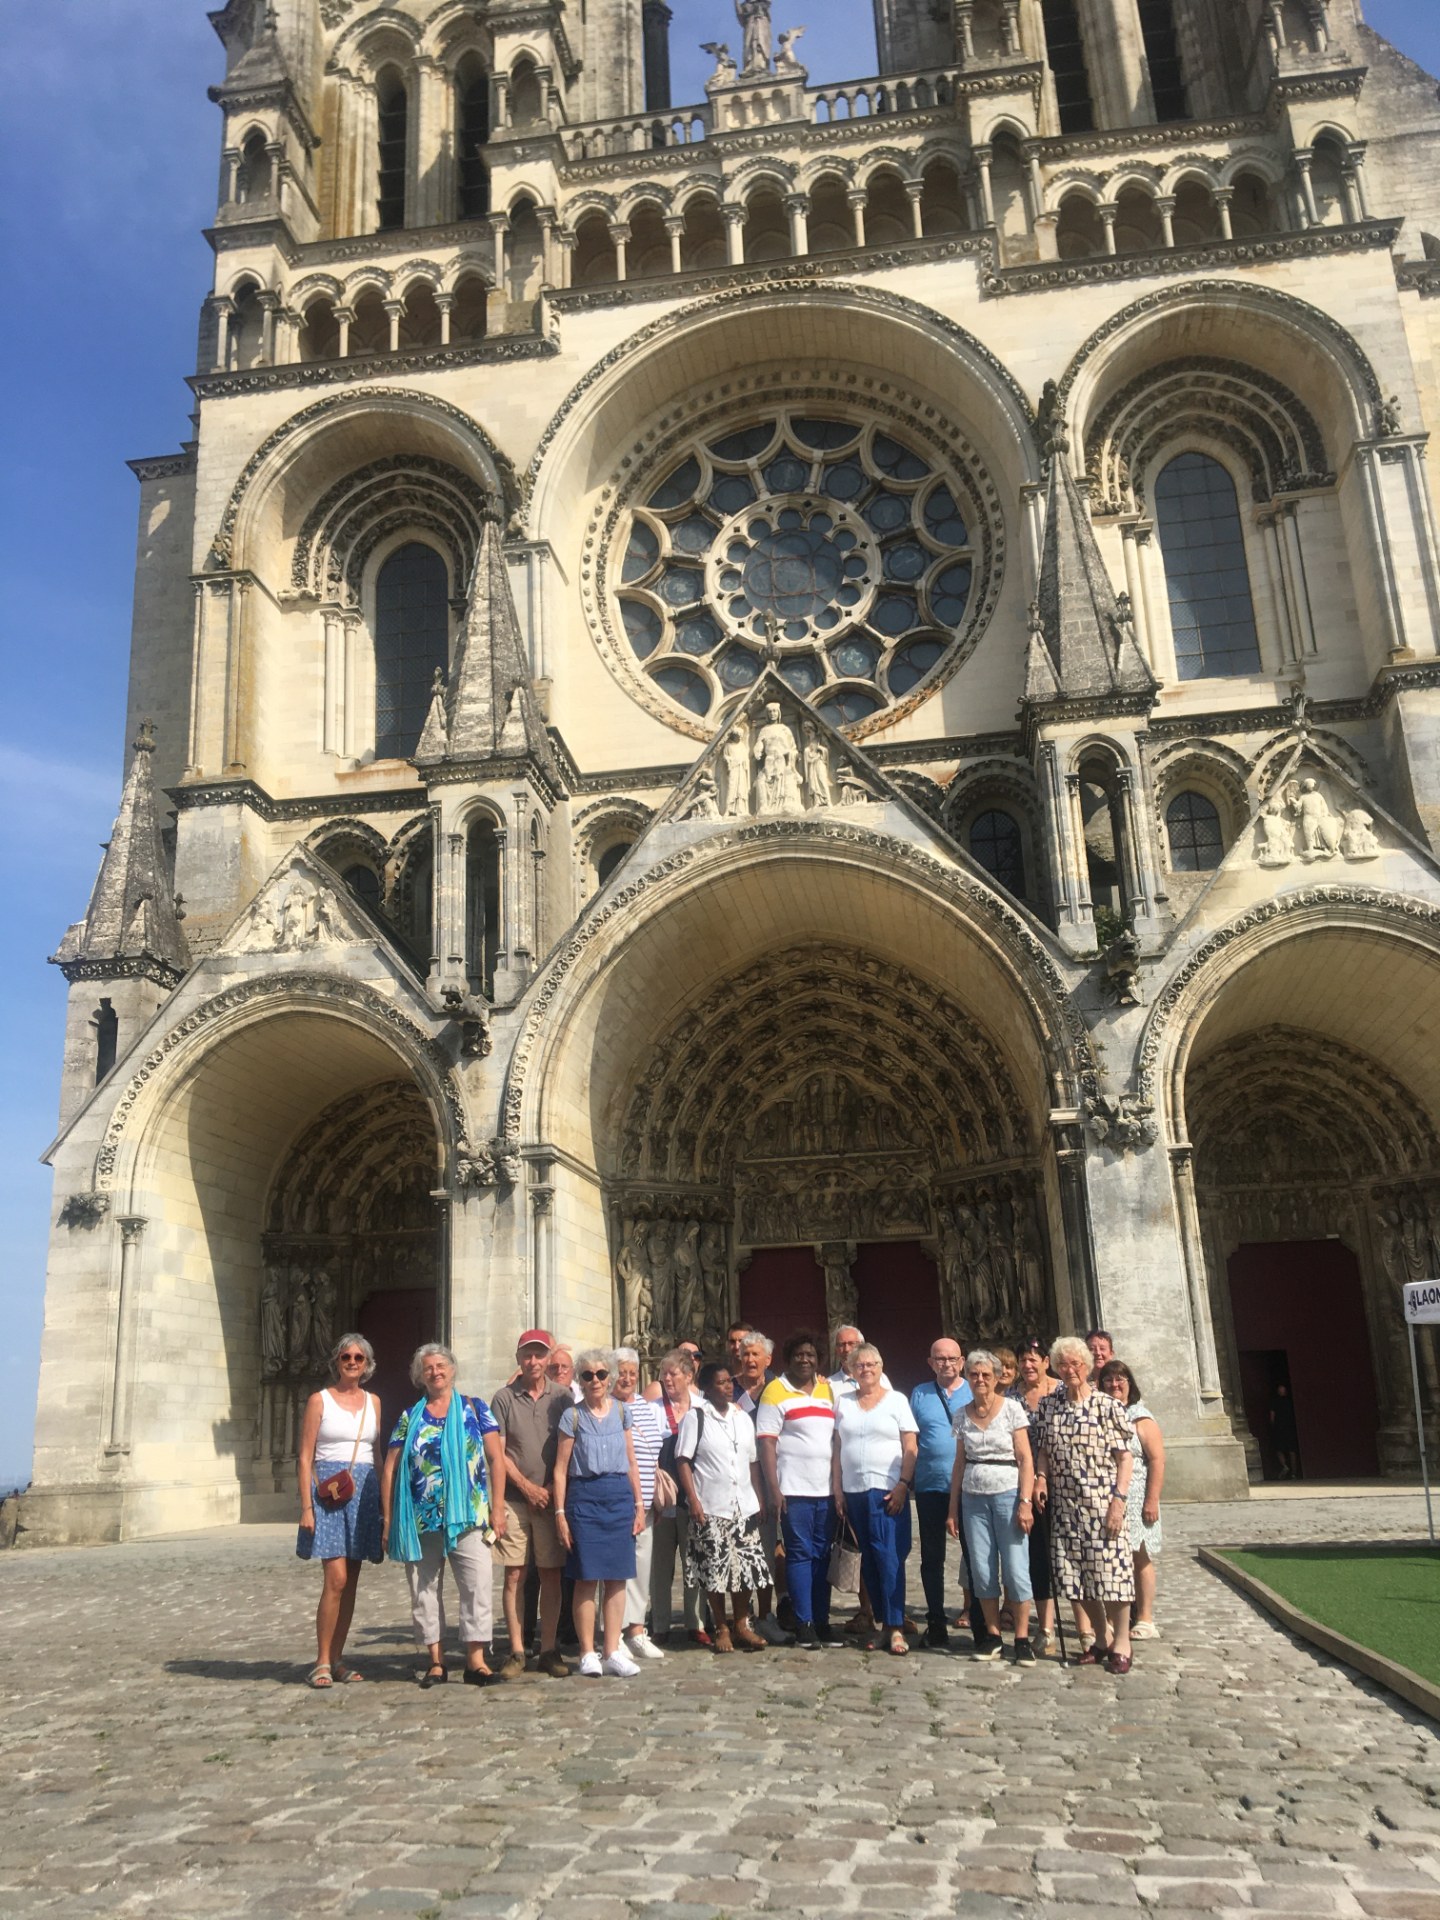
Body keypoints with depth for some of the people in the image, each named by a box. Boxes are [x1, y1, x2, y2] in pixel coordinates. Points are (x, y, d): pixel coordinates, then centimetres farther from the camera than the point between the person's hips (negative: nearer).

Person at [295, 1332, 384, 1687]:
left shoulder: (373, 1401, 13)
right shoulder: (320, 1400, 1)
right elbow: (305, 1457, -2)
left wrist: (384, 1503, 12)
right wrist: (306, 1507, -10)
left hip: (364, 1491, 4)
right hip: (328, 1490, -4)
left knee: (351, 1582, 6)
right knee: (336, 1579, -12)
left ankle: (336, 1659, 14)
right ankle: (322, 1662, -2)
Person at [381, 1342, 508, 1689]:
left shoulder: (474, 1408, 5)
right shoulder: (409, 1418, 10)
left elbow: (496, 1458, 2)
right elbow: (390, 1470, 8)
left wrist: (497, 1508, -4)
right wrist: (388, 1520, 2)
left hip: (467, 1516, -2)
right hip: (419, 1518, 2)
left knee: (477, 1584, -7)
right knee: (424, 1590, 7)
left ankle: (476, 1659, 0)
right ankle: (436, 1661, 17)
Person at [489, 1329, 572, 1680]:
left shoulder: (562, 1397, 5)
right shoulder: (504, 1398, 3)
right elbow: (498, 1452, 1)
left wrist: (554, 1488, -5)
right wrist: (528, 1486, -7)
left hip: (552, 1498, 1)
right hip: (514, 1499, -1)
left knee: (551, 1575, 4)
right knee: (514, 1575, 0)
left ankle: (549, 1650, 12)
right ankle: (517, 1652, 7)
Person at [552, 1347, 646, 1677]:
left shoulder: (621, 1411, 9)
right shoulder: (572, 1415, 0)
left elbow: (631, 1463, 13)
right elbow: (560, 1468, 0)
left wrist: (639, 1504, 10)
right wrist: (560, 1512, -5)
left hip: (619, 1496, 3)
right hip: (584, 1497, -3)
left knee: (617, 1577, 4)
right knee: (586, 1578, -1)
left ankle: (612, 1652, 12)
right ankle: (588, 1654, 8)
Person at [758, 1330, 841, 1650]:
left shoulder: (828, 1390, 12)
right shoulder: (776, 1392, -3)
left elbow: (839, 1438, 15)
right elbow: (767, 1444, -7)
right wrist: (773, 1489, -12)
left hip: (827, 1490, 5)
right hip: (793, 1490, -5)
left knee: (823, 1555, 8)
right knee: (800, 1554, -1)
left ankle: (822, 1622, 16)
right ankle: (803, 1625, 6)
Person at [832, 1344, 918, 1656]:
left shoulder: (897, 1400, 2)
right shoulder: (843, 1403, 11)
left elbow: (910, 1448, -1)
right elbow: (837, 1449, 11)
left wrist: (902, 1486, -11)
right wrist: (837, 1490, 4)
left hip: (888, 1489, -3)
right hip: (854, 1490, 4)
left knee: (889, 1556, -9)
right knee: (868, 1559, 7)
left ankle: (896, 1627, -5)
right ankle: (881, 1620, 16)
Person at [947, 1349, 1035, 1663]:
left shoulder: (1012, 1409, -3)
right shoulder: (962, 1414, 8)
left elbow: (1025, 1460, -5)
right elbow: (960, 1463, 11)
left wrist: (1025, 1502, -13)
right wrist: (953, 1508, 8)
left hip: (1007, 1495, -4)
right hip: (974, 1498, 4)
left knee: (1015, 1570, -4)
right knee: (982, 1570, 5)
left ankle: (1022, 1639, 7)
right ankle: (992, 1636, 17)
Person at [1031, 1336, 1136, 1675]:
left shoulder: (1107, 1406, -5)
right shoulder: (1048, 1406, 7)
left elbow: (1125, 1457, -6)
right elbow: (1043, 1449, 15)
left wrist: (1119, 1500, -13)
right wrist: (1040, 1476, -3)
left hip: (1102, 1504, -4)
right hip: (1065, 1504, 4)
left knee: (1110, 1569, -3)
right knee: (1077, 1573, 7)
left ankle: (1121, 1643, 12)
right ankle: (1101, 1638, 24)